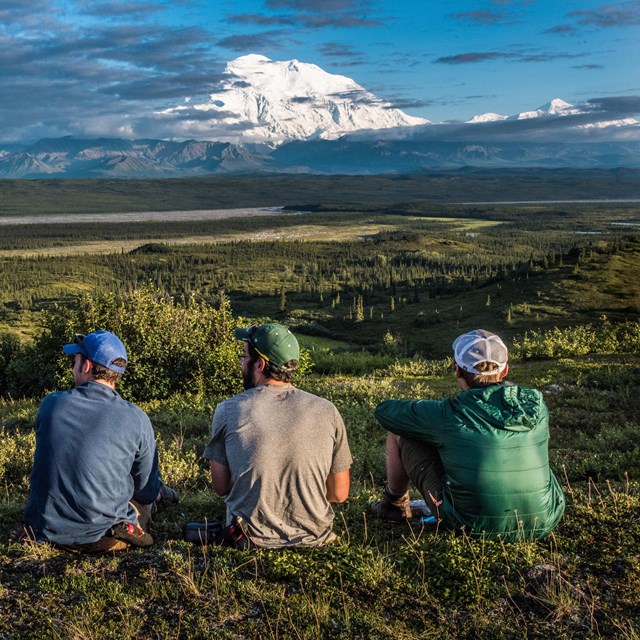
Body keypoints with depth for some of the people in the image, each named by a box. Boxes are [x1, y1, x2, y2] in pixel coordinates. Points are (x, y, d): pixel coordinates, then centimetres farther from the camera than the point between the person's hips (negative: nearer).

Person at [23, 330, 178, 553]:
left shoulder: (50, 404, -3)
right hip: (102, 538, -3)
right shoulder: (136, 419, -12)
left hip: (45, 533, 3)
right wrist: (160, 491, 25)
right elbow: (147, 490, -2)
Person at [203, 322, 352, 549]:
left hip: (251, 538, -1)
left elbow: (221, 487, 0)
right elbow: (339, 494, -1)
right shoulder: (327, 412, -7)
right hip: (313, 538, 1)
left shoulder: (227, 411, -9)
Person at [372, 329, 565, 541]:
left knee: (400, 434, 7)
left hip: (473, 525, -4)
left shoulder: (449, 414, -15)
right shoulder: (536, 406, -4)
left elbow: (384, 410, 0)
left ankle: (394, 505, 33)